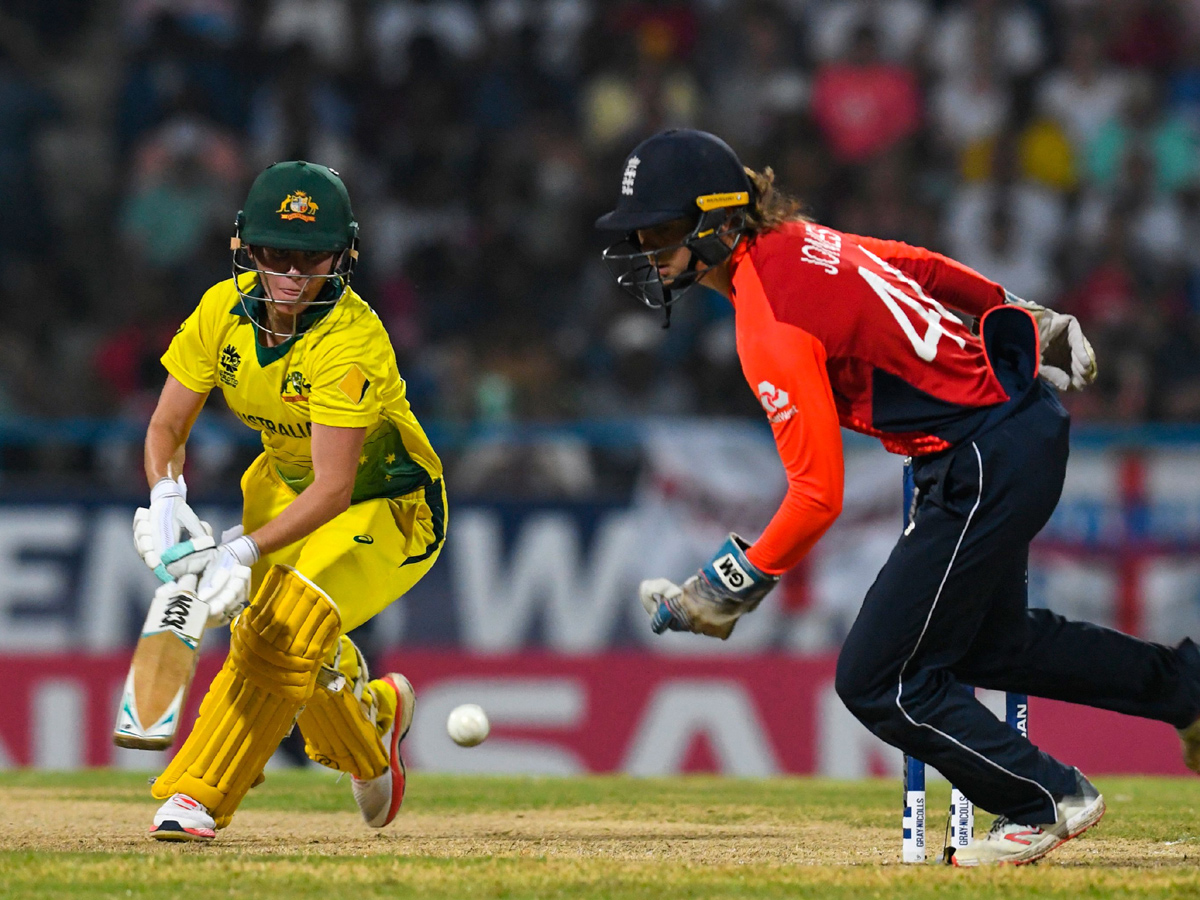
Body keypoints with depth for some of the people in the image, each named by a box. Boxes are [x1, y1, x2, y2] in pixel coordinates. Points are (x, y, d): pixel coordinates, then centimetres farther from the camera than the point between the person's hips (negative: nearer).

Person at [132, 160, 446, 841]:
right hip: (284, 485, 6)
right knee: (265, 625, -6)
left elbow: (334, 486, -37)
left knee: (290, 620, -25)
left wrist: (244, 550, -47)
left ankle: (197, 796, -18)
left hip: (388, 505, -6)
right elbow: (167, 428, -12)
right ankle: (372, 712, 26)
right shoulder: (224, 311, -16)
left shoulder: (353, 341, -34)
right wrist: (166, 497, -33)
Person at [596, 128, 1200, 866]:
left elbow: (818, 496, -24)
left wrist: (733, 585, -15)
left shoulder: (770, 330, -23)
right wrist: (1019, 314, 31)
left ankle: (1047, 801, 8)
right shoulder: (802, 243, 4)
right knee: (986, 642, 30)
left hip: (984, 466, -10)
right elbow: (920, 266, 18)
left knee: (878, 682, -3)